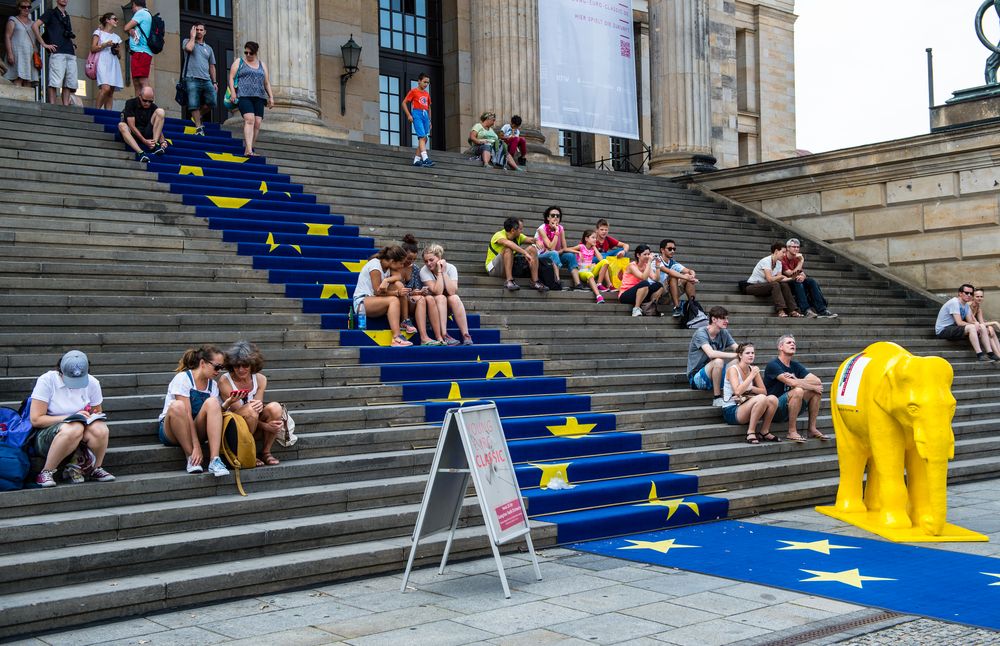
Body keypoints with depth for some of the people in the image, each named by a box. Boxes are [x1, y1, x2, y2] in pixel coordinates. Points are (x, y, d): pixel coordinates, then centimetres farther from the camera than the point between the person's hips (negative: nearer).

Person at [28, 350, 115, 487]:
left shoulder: (92, 383, 1)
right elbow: (36, 420, -14)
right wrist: (71, 417, -18)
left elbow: (97, 412, 17)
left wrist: (94, 416, -9)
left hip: (80, 439, 4)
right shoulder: (47, 381, -11)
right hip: (47, 434, -4)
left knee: (100, 429, -31)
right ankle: (46, 473, -19)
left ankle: (95, 468, -2)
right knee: (74, 428, -38)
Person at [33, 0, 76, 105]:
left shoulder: (67, 16, 24)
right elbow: (35, 26, -4)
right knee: (55, 82, -12)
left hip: (71, 54, 7)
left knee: (69, 83, 2)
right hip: (57, 52, -7)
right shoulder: (51, 13, 6)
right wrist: (44, 44, -8)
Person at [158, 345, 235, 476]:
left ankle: (214, 460, -34)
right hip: (170, 431, -5)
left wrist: (227, 403, -21)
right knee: (177, 406, -37)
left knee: (212, 402, -24)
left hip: (196, 431, 5)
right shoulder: (182, 378, -12)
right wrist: (196, 446, -27)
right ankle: (191, 458, -26)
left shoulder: (212, 385, 8)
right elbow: (187, 414, -21)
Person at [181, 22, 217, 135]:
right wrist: (193, 36, 2)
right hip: (192, 79, -4)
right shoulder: (187, 41, 12)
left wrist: (214, 82, 15)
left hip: (206, 80, 4)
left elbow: (212, 66, 23)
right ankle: (199, 127, -3)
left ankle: (197, 117, 12)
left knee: (212, 102, -10)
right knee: (194, 105, -8)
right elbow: (189, 48, -13)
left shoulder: (208, 48, 24)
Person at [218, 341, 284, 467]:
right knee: (250, 410, -34)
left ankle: (266, 452, -10)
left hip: (255, 429, 4)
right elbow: (236, 411, -17)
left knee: (275, 407, -23)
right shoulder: (225, 381, -13)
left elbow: (258, 406, -5)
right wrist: (266, 425, -27)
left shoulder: (260, 379, 1)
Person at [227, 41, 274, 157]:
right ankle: (248, 149, -32)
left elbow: (267, 83, 22)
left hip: (259, 97, 5)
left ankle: (248, 148, -1)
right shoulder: (239, 62, 13)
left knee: (257, 123, -7)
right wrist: (232, 91, -8)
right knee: (249, 119, -22)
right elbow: (231, 78, 6)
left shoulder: (262, 65, 22)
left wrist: (271, 97, 11)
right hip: (244, 95, -4)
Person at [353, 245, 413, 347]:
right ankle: (397, 338, -39)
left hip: (375, 300, 8)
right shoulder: (375, 266, -16)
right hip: (361, 302, -8)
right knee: (393, 300, -31)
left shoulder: (387, 267, 9)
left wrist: (386, 280, -28)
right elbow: (378, 292, -17)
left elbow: (398, 277, -9)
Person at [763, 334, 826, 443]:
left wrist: (797, 381, -15)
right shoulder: (773, 365, -12)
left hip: (788, 409, 8)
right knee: (798, 391, -30)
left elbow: (818, 381, 0)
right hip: (773, 410, -8)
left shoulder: (795, 366, 11)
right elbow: (792, 383, -25)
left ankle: (812, 429, 3)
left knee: (817, 392, -1)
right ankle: (792, 432, -21)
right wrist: (813, 387, -12)